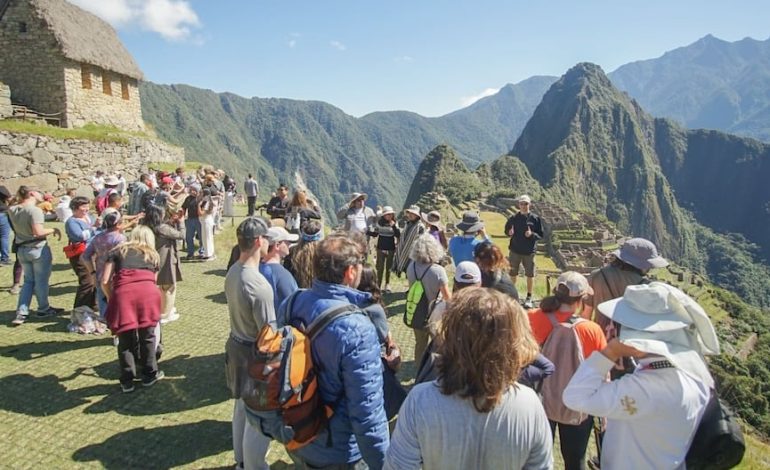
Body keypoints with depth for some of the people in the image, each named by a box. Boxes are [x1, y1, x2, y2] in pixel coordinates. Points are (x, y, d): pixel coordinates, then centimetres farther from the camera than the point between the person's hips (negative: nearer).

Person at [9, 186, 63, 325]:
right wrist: (53, 230, -12)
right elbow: (38, 232, -26)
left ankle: (21, 312, 11)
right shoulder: (35, 210, -20)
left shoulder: (13, 210, 1)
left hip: (22, 250, 7)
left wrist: (18, 200, 13)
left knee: (28, 281, 17)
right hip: (38, 249, -7)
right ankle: (43, 309, 24)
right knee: (41, 280, 10)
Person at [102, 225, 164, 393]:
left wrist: (110, 298, 30)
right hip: (148, 292, 1)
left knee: (125, 339, 15)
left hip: (123, 293, -1)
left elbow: (104, 281, 14)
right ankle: (150, 375, 31)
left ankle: (127, 381, 24)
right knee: (148, 336, 19)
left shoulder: (117, 251, 25)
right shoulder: (153, 255, 29)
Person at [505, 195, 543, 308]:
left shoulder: (535, 219, -4)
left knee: (530, 275, 6)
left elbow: (541, 235, -1)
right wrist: (509, 232, -13)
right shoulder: (513, 218, 0)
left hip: (529, 252, -1)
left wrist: (532, 234, -20)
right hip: (514, 251, 1)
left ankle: (529, 298, 18)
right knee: (513, 274, 11)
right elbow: (506, 229, 10)